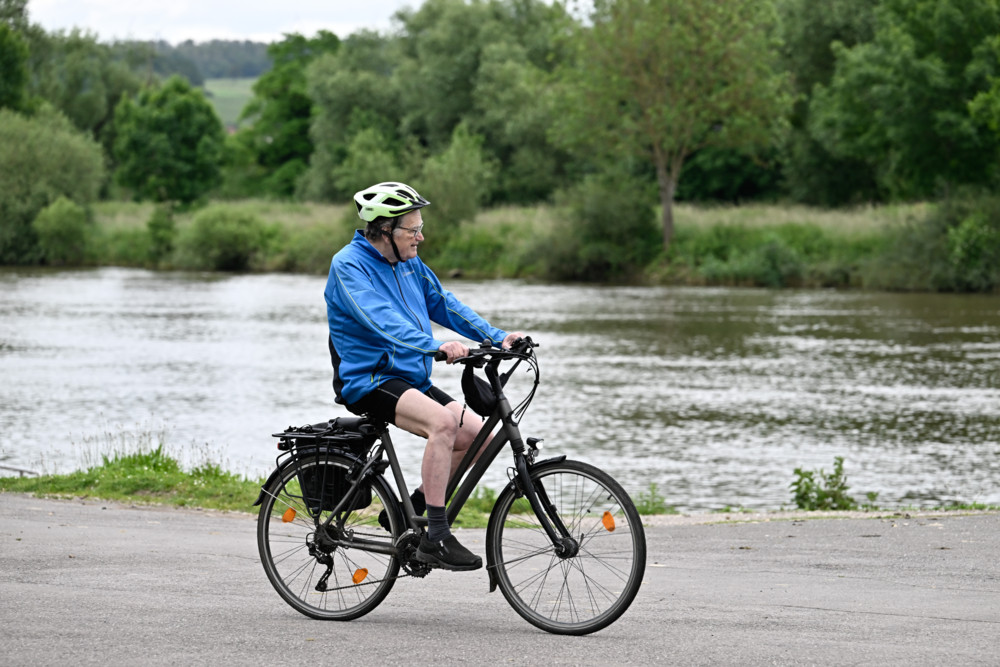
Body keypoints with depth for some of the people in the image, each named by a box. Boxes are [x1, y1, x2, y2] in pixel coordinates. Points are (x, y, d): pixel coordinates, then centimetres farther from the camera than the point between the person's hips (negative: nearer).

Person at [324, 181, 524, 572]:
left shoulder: (410, 265, 13)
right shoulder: (349, 265, -13)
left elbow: (446, 305, 10)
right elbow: (382, 319, -28)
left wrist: (497, 337, -4)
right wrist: (436, 346, -42)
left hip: (410, 379, 8)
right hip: (367, 381, -8)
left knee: (476, 435, -4)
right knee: (442, 421, -31)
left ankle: (407, 511, 10)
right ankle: (435, 539, -29)